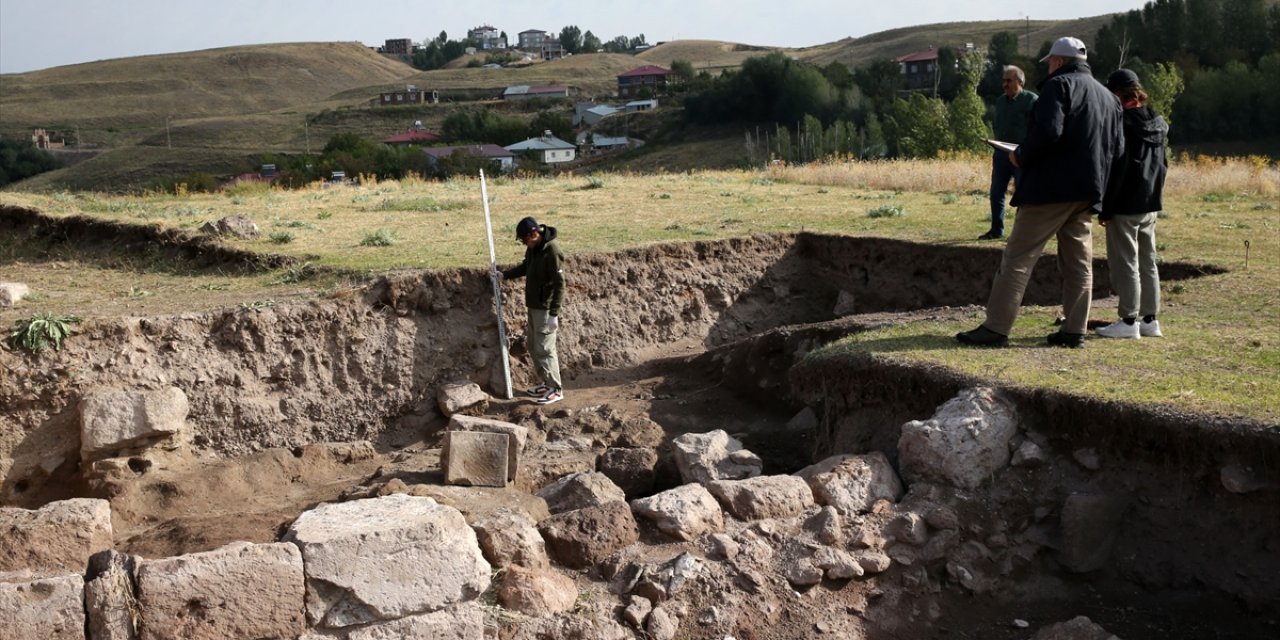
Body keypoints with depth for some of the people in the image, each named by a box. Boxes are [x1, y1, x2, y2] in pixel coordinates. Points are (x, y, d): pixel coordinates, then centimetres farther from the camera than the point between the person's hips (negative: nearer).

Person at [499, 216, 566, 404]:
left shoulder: (552, 251, -23)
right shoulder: (533, 247, 4)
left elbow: (559, 284, -23)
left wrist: (554, 313, -24)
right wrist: (505, 275, 15)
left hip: (546, 308, -10)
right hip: (534, 305, 10)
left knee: (544, 348, -7)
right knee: (533, 346, 16)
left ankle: (556, 389, 2)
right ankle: (545, 383, 27)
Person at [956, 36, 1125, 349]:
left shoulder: (1059, 85, -6)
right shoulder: (1108, 97, 19)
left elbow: (1048, 132, -20)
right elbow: (1118, 149, 18)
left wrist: (1021, 156, -7)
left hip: (1051, 188, -8)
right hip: (1088, 192, 8)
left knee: (1018, 257, -6)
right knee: (1078, 263, 11)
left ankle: (995, 328, -8)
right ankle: (1074, 330, 10)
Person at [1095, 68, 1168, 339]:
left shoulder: (1121, 123, -15)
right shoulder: (1158, 124, 10)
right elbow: (1163, 166, 16)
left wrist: (1104, 207, -14)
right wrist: (1154, 194, 21)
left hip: (1125, 206, -8)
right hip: (1150, 205, 8)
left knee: (1125, 263, -3)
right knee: (1147, 262, 13)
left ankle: (1128, 321, -1)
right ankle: (1150, 319, 18)